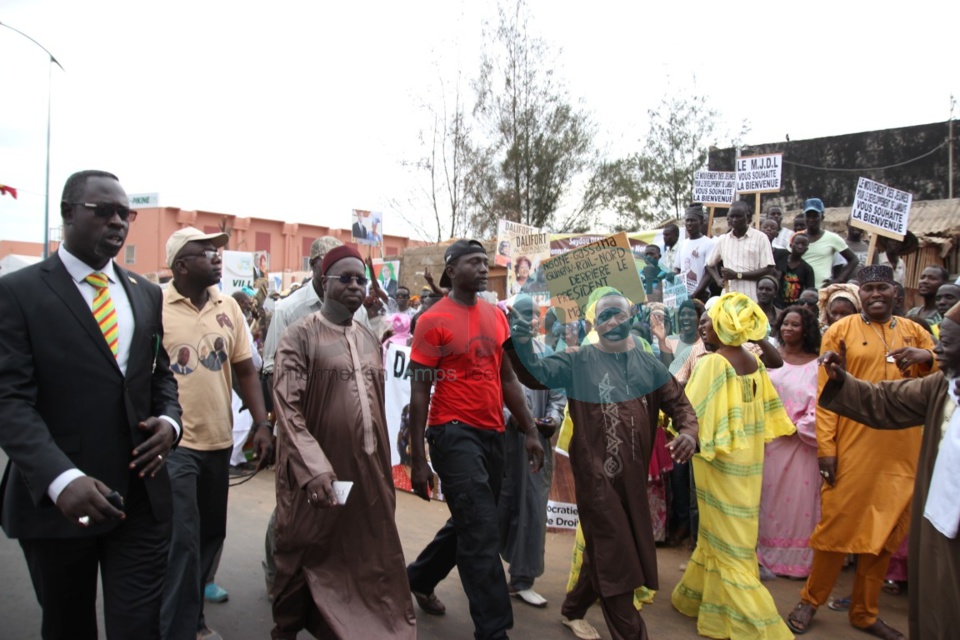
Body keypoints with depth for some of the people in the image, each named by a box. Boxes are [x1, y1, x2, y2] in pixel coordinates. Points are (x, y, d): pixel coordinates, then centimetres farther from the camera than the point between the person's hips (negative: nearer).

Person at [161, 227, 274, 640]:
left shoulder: (228, 307, 5)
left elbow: (245, 370, 9)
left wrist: (262, 425, 2)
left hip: (218, 441, 5)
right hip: (174, 444, -5)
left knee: (211, 536, 17)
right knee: (183, 542, -2)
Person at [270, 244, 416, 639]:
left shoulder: (370, 340, 12)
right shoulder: (300, 337, -7)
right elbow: (288, 410, -15)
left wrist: (385, 468, 15)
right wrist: (314, 467, -26)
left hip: (367, 472, 5)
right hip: (317, 475, -5)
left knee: (368, 560, 11)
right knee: (307, 560, 11)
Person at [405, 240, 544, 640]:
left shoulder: (496, 317, 11)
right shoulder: (433, 321, -8)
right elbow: (418, 393, -8)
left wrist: (530, 431, 12)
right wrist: (417, 461, -10)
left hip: (492, 434, 7)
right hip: (454, 432, -7)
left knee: (468, 523, 19)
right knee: (482, 531, -8)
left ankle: (418, 578, 42)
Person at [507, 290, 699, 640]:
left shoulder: (647, 363, 6)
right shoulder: (579, 361, -5)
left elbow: (677, 402, 6)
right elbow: (536, 373, -14)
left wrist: (688, 431, -15)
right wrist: (521, 343, -33)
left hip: (633, 474, 5)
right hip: (597, 472, -5)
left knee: (603, 549, 18)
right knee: (612, 553, 2)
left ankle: (573, 610, 41)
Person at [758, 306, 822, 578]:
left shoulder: (816, 363, -2)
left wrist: (799, 426, -12)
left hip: (802, 441, -2)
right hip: (770, 440, 3)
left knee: (800, 498, 4)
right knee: (771, 497, 9)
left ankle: (799, 558, 16)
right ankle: (770, 555, 20)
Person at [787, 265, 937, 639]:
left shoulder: (914, 332, 12)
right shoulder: (841, 330, 0)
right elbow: (827, 392, -5)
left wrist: (927, 357, -9)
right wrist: (826, 448, -12)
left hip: (901, 449, 4)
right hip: (852, 446, -4)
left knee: (885, 531, 12)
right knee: (837, 525, 2)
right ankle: (810, 602, 20)